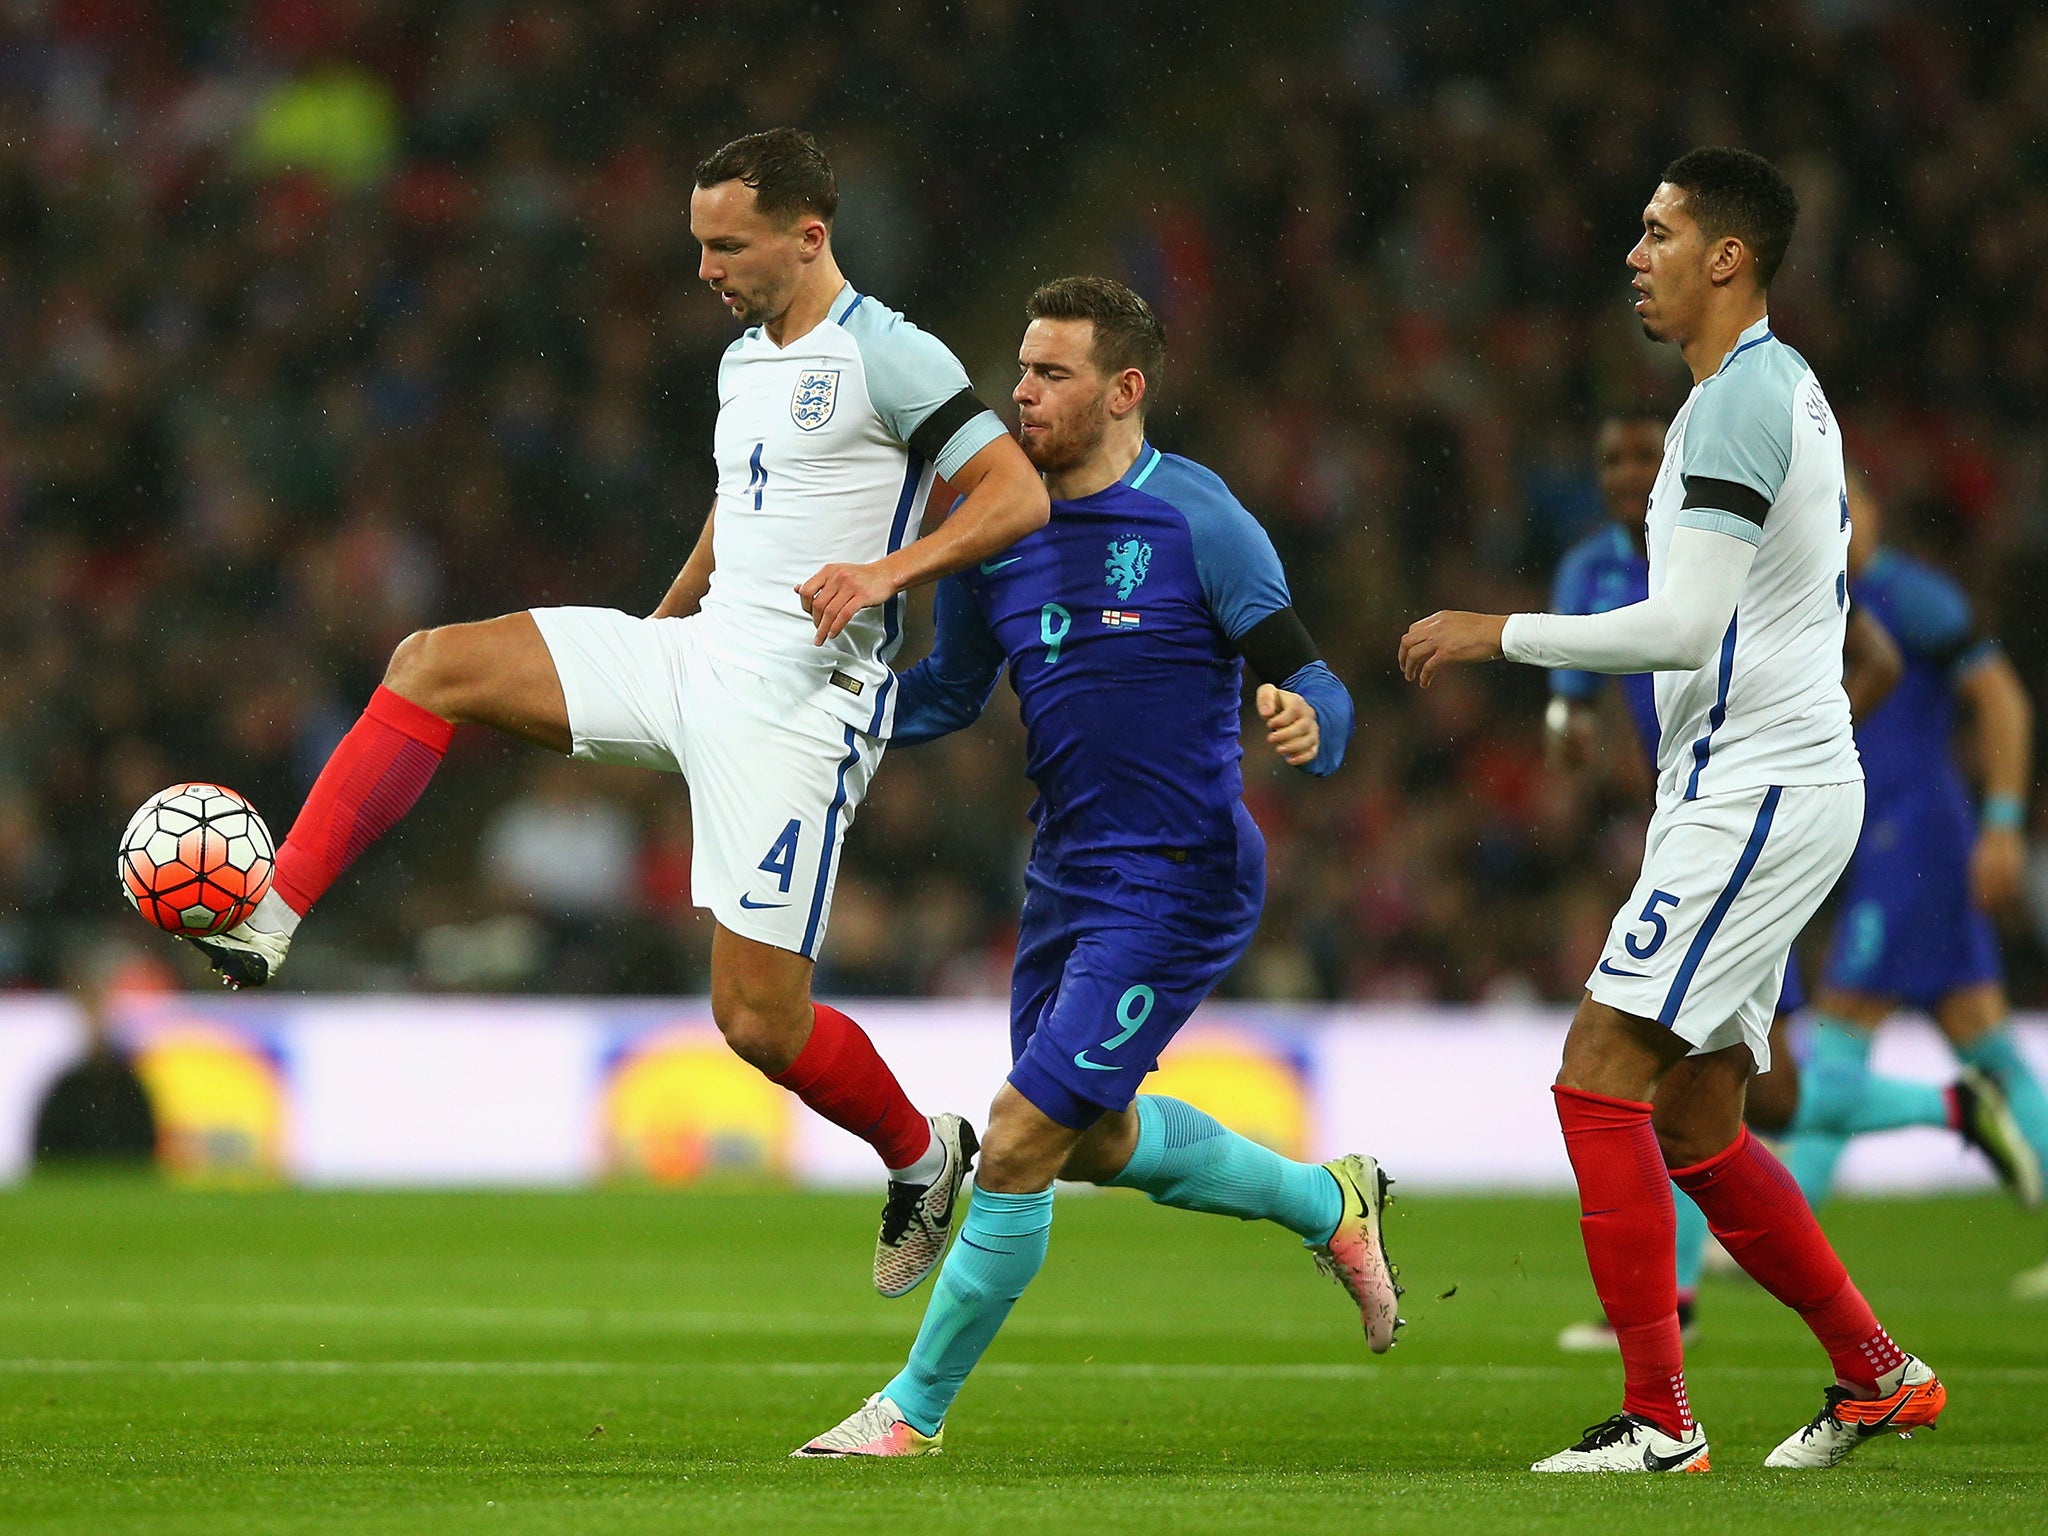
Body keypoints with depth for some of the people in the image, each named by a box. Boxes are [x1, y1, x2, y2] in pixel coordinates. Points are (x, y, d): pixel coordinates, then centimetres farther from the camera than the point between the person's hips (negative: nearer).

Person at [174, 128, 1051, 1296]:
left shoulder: (890, 357, -11)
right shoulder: (743, 363, 15)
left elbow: (1020, 496, -16)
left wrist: (890, 568, -28)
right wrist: (659, 629, 34)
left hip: (795, 706, -8)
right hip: (693, 659, 8)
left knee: (758, 1020, -8)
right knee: (433, 665, -8)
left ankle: (924, 1156, 21)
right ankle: (267, 927, -13)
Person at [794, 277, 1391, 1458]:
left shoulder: (1198, 521, -14)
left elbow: (1310, 686, -13)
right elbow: (951, 693, 16)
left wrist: (1308, 725, -37)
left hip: (1178, 882, -8)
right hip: (1066, 875, 8)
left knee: (1023, 1139, -12)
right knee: (1096, 1142, 21)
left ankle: (917, 1407, 2)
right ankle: (1328, 1203, 44)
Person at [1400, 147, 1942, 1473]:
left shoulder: (1742, 401, -15)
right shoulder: (1785, 389, 18)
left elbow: (1682, 626, -22)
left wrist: (1497, 634, -14)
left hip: (1752, 791, -10)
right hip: (1783, 782, 10)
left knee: (1601, 1076, -13)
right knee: (1695, 1126, 12)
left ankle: (1660, 1418, -13)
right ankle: (1877, 1375, 17)